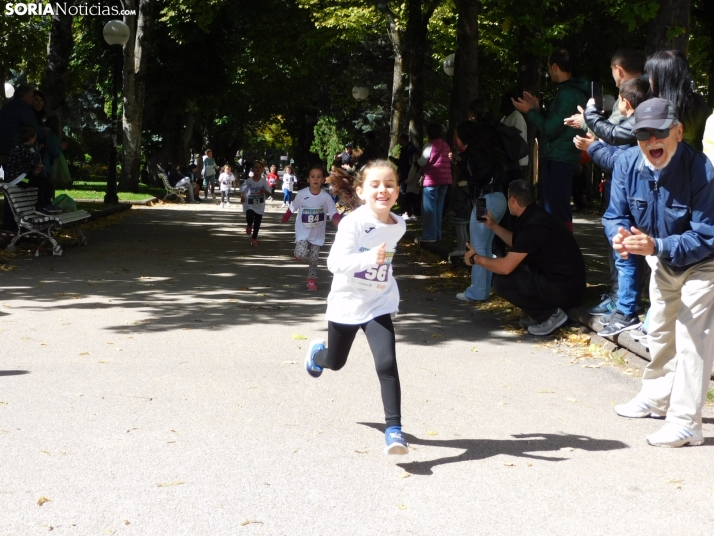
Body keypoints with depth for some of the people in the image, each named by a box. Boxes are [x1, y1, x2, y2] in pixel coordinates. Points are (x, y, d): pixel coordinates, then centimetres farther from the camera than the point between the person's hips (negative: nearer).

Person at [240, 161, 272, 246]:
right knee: (250, 218, -25)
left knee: (257, 224, 9)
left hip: (260, 206, 2)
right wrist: (242, 197, -23)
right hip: (250, 205, -2)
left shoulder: (264, 181, -6)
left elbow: (269, 193, -4)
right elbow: (243, 191, -2)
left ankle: (254, 238, 30)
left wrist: (264, 191, -27)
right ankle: (249, 225, 13)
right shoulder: (249, 181, -10)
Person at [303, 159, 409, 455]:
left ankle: (394, 428, -10)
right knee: (334, 362, 19)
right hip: (345, 304, -2)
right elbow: (335, 262, -33)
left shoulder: (398, 225, -5)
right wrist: (368, 258, -46)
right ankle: (316, 351, 56)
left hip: (379, 305, 2)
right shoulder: (353, 222, -23)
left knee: (387, 364, -17)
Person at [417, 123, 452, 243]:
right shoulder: (446, 145, 13)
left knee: (429, 208, -3)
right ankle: (437, 234, 13)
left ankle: (429, 235, -6)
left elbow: (422, 162, -6)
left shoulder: (429, 145, -7)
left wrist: (416, 160, 16)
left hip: (432, 179, -7)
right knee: (438, 207, 11)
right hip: (444, 179, 7)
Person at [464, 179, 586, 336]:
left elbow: (505, 267, -23)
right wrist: (493, 226, 27)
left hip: (566, 290, -10)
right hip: (559, 280, 10)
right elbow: (517, 243, 29)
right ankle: (541, 314, 12)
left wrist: (475, 258, -8)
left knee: (502, 281, -16)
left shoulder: (534, 225, -22)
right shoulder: (535, 217, 8)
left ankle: (551, 314, -5)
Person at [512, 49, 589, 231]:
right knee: (558, 211, 14)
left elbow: (550, 129, -19)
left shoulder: (567, 94, -15)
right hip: (561, 159, 11)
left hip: (557, 161, -11)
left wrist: (529, 112, -5)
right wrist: (536, 109, 21)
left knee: (557, 212, -12)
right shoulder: (575, 91, 18)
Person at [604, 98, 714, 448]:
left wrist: (657, 246, -45)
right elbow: (616, 214, -9)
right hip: (663, 262, 7)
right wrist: (619, 234, -33)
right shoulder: (627, 163, -18)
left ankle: (685, 423, -8)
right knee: (659, 331, 20)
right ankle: (657, 398, 40)